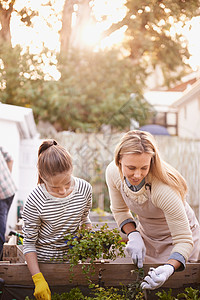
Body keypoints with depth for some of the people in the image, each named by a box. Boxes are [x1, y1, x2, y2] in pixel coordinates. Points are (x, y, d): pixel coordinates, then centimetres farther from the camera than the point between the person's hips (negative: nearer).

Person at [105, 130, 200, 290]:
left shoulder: (165, 190, -40)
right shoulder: (113, 172, -24)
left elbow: (184, 240, -33)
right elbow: (120, 210, -4)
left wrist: (169, 268, -51)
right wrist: (133, 236, -21)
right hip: (145, 234, 4)